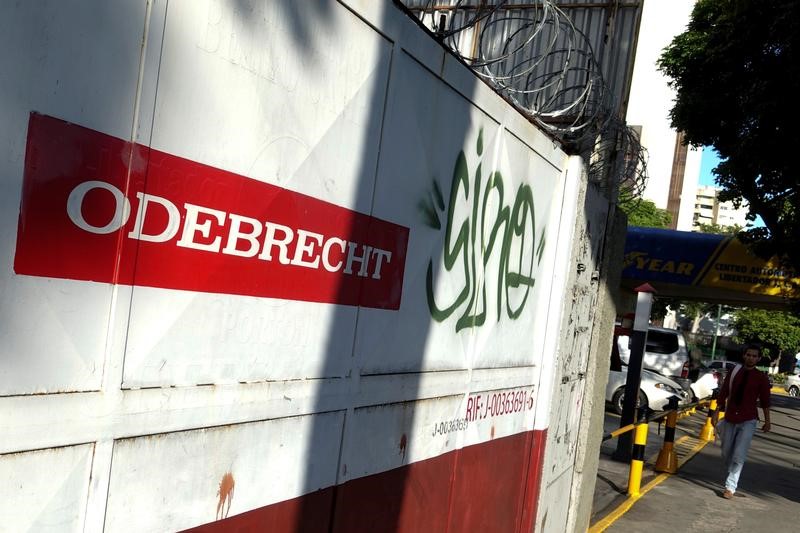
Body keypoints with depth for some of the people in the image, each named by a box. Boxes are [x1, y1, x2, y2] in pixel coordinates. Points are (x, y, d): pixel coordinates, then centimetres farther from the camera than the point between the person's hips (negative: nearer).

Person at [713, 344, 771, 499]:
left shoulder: (761, 378, -3)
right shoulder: (733, 372, 1)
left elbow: (765, 401, 4)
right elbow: (723, 394, 6)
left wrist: (767, 421, 6)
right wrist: (716, 413, 5)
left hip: (748, 421, -3)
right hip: (730, 419, 3)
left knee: (739, 456, -11)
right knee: (726, 453, 11)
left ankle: (730, 487, -7)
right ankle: (732, 477, 36)